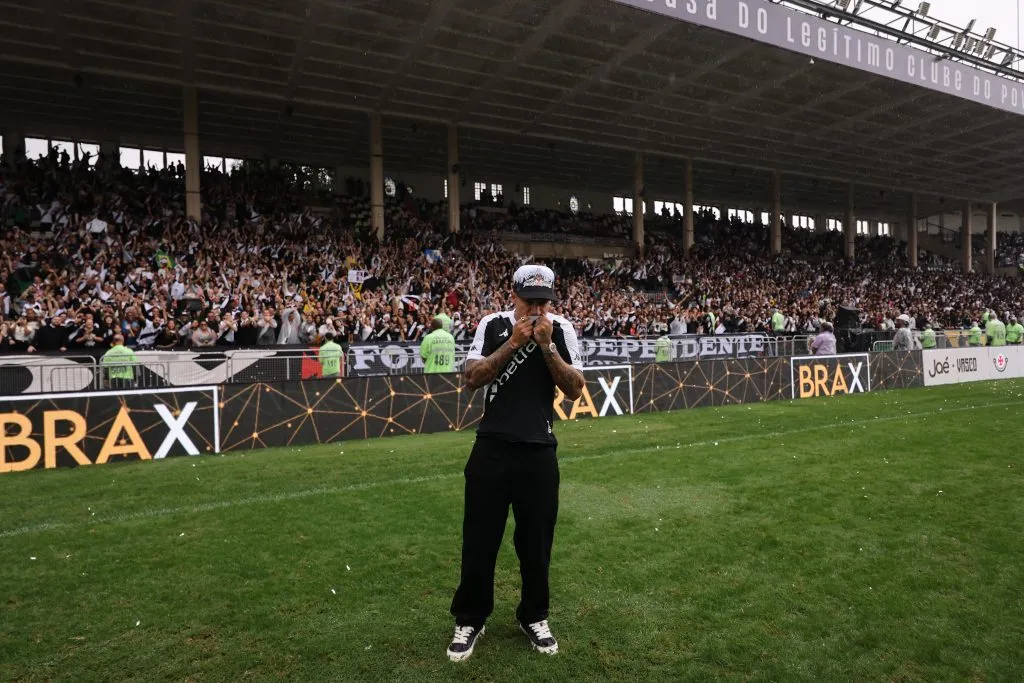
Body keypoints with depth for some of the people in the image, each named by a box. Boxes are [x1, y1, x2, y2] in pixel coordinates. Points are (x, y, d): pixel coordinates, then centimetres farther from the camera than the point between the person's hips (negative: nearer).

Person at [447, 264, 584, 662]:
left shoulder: (561, 330, 0)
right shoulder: (492, 325, 0)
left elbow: (575, 391, -5)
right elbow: (471, 379, -8)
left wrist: (547, 345, -15)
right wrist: (512, 343, -15)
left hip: (539, 451, 1)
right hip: (492, 448, 0)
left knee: (536, 540, 11)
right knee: (479, 537, 8)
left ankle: (533, 616, 34)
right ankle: (470, 619, 28)